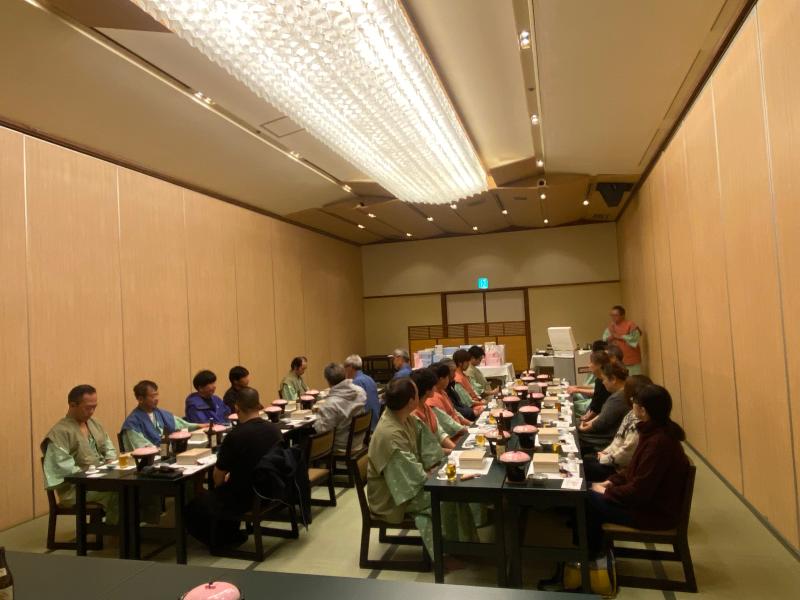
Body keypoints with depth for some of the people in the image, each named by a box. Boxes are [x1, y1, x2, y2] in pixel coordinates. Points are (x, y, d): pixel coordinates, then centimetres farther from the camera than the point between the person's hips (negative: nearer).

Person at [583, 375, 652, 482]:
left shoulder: (639, 421, -25)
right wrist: (605, 452, 6)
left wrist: (605, 458, -13)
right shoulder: (633, 414, 7)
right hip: (616, 461, 9)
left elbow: (627, 451, -25)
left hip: (621, 469, -9)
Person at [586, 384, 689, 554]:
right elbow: (637, 471, 13)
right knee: (589, 492, 6)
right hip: (648, 498, 9)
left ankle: (591, 551, 16)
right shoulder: (655, 431, 1)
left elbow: (639, 492, -28)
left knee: (588, 500, -9)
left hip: (655, 512, -9)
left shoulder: (658, 442, -30)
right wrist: (611, 482, 4)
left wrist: (606, 492, -15)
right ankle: (594, 546, 22)